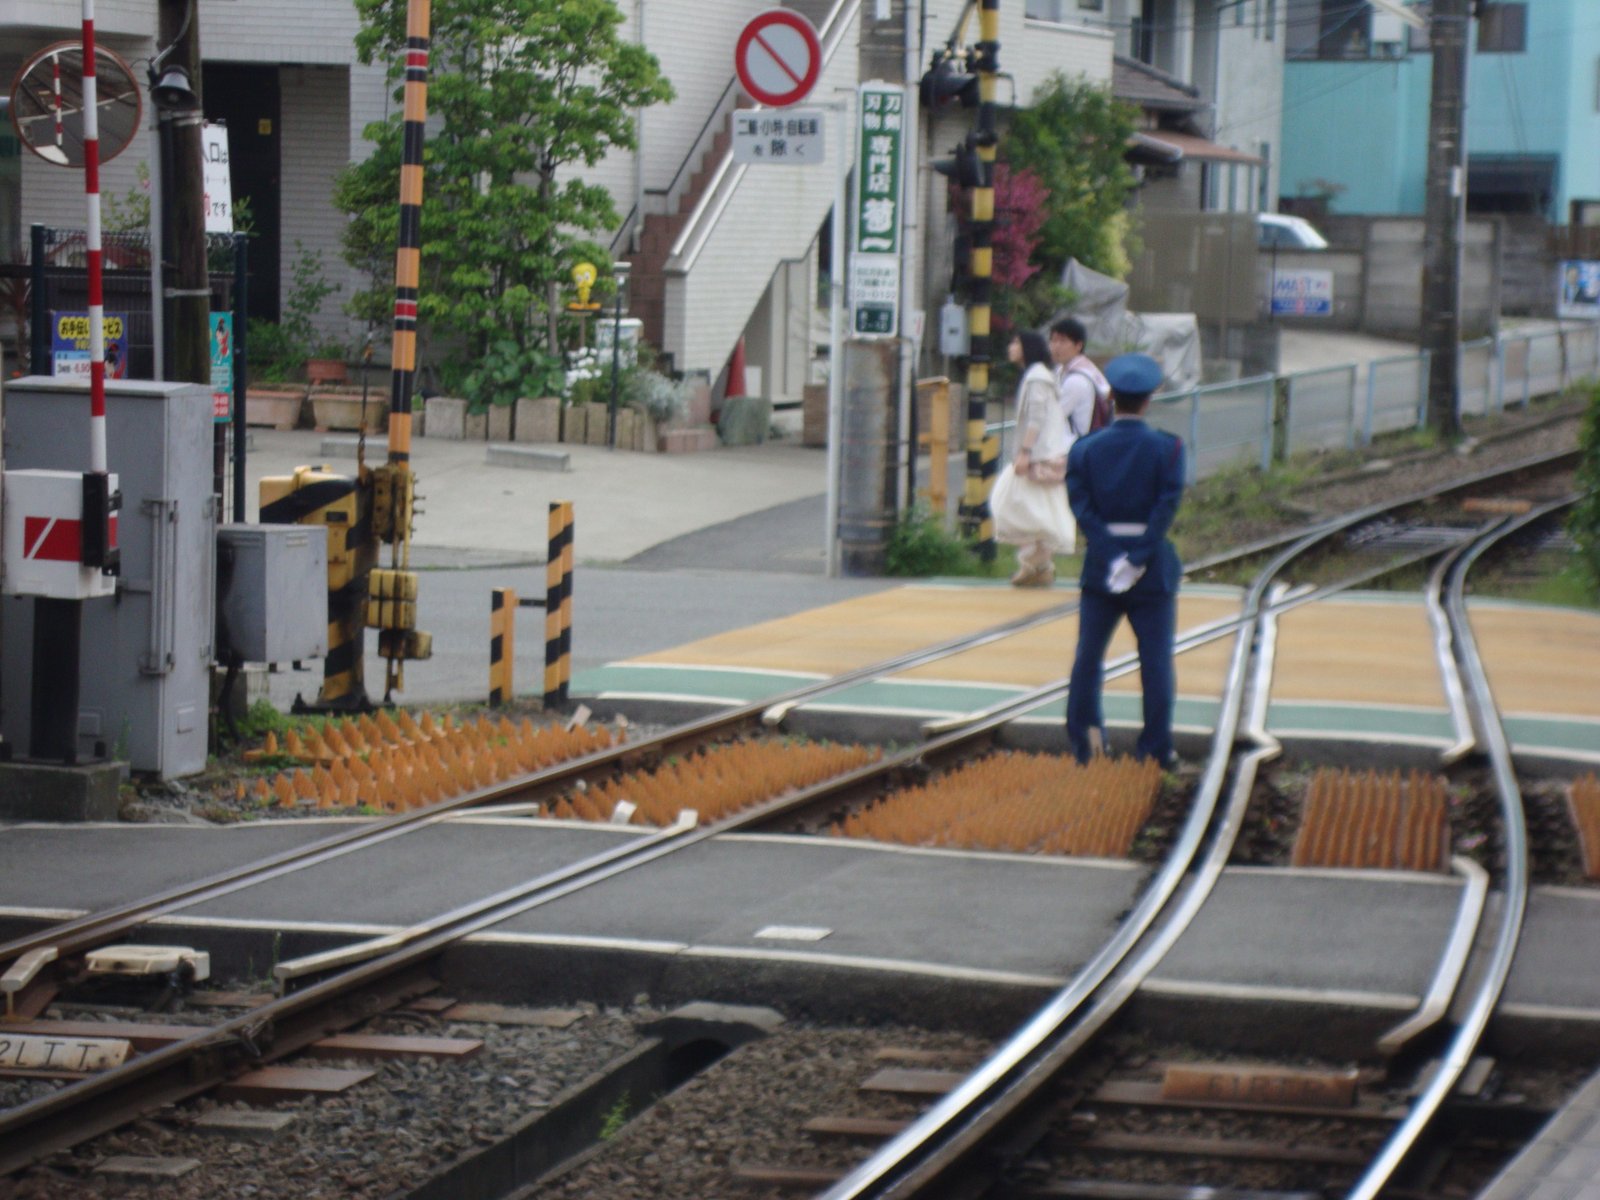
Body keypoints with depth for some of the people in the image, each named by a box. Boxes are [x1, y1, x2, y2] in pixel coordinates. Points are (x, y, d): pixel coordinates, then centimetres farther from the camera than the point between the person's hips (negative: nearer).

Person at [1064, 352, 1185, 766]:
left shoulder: (1086, 449, -1)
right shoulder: (1167, 448, -6)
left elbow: (1080, 506, -9)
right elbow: (1168, 504, -14)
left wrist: (1111, 557, -12)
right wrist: (1139, 558, -16)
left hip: (1101, 564, 2)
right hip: (1154, 568, -2)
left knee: (1088, 657, 13)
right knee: (1156, 659, 5)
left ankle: (1084, 741, 13)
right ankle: (1156, 748, 6)